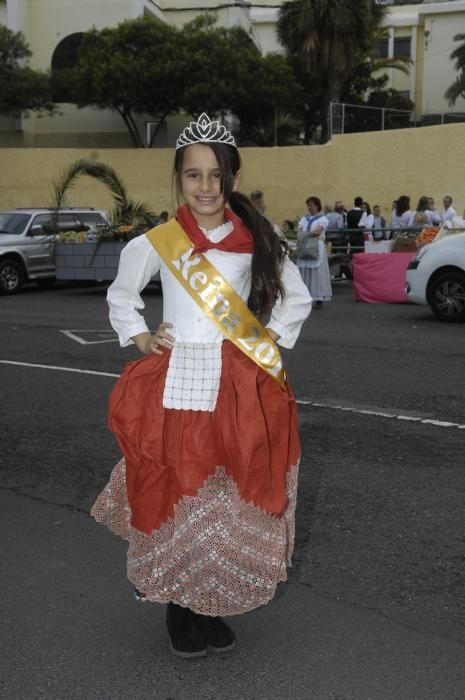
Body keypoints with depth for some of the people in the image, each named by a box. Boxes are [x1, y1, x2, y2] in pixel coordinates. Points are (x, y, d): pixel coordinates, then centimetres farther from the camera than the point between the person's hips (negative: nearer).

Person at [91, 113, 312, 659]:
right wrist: (141, 340, 3)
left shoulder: (257, 240, 1)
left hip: (243, 388, 1)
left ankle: (215, 609, 25)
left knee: (233, 502, 6)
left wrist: (269, 341, 2)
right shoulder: (155, 243, -1)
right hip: (177, 385, -1)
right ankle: (181, 613, 23)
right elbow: (121, 296, 16)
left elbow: (297, 300, 14)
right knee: (176, 496, 4)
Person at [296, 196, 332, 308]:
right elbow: (299, 232, 6)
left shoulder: (322, 219, 4)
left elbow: (317, 232, -11)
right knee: (304, 273, -2)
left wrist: (304, 234, -6)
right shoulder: (304, 219, 19)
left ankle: (319, 299, -6)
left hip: (317, 247, -5)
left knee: (318, 273, -7)